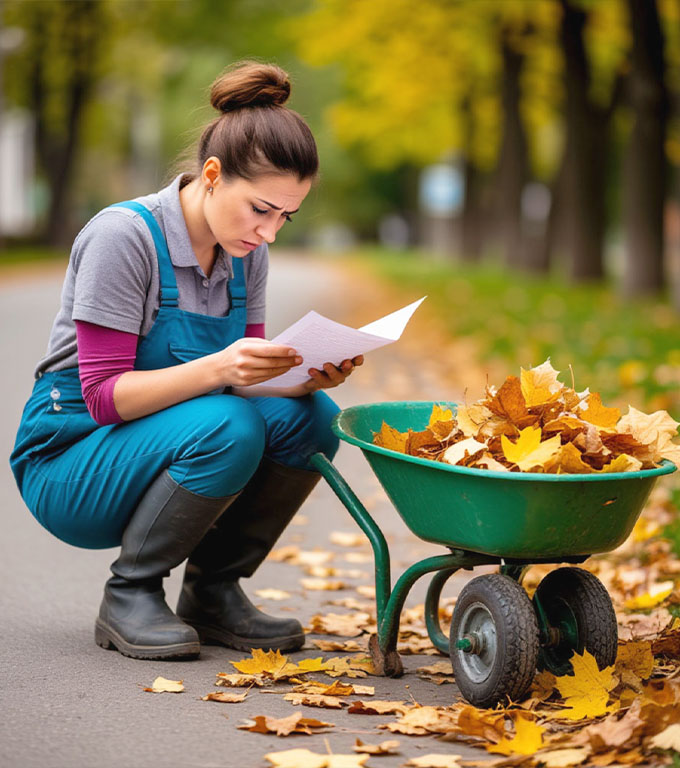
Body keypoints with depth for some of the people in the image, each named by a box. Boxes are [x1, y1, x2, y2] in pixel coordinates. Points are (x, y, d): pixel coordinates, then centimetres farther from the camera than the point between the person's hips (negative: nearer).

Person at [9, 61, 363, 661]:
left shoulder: (246, 253, 1)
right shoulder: (124, 235, -20)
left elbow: (242, 382, 2)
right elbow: (104, 395, -23)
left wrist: (305, 379, -20)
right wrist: (216, 369, -38)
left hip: (167, 456, 7)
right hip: (69, 463, -6)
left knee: (308, 418, -18)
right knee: (226, 427, -33)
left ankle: (213, 591, -1)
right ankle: (130, 594, -12)